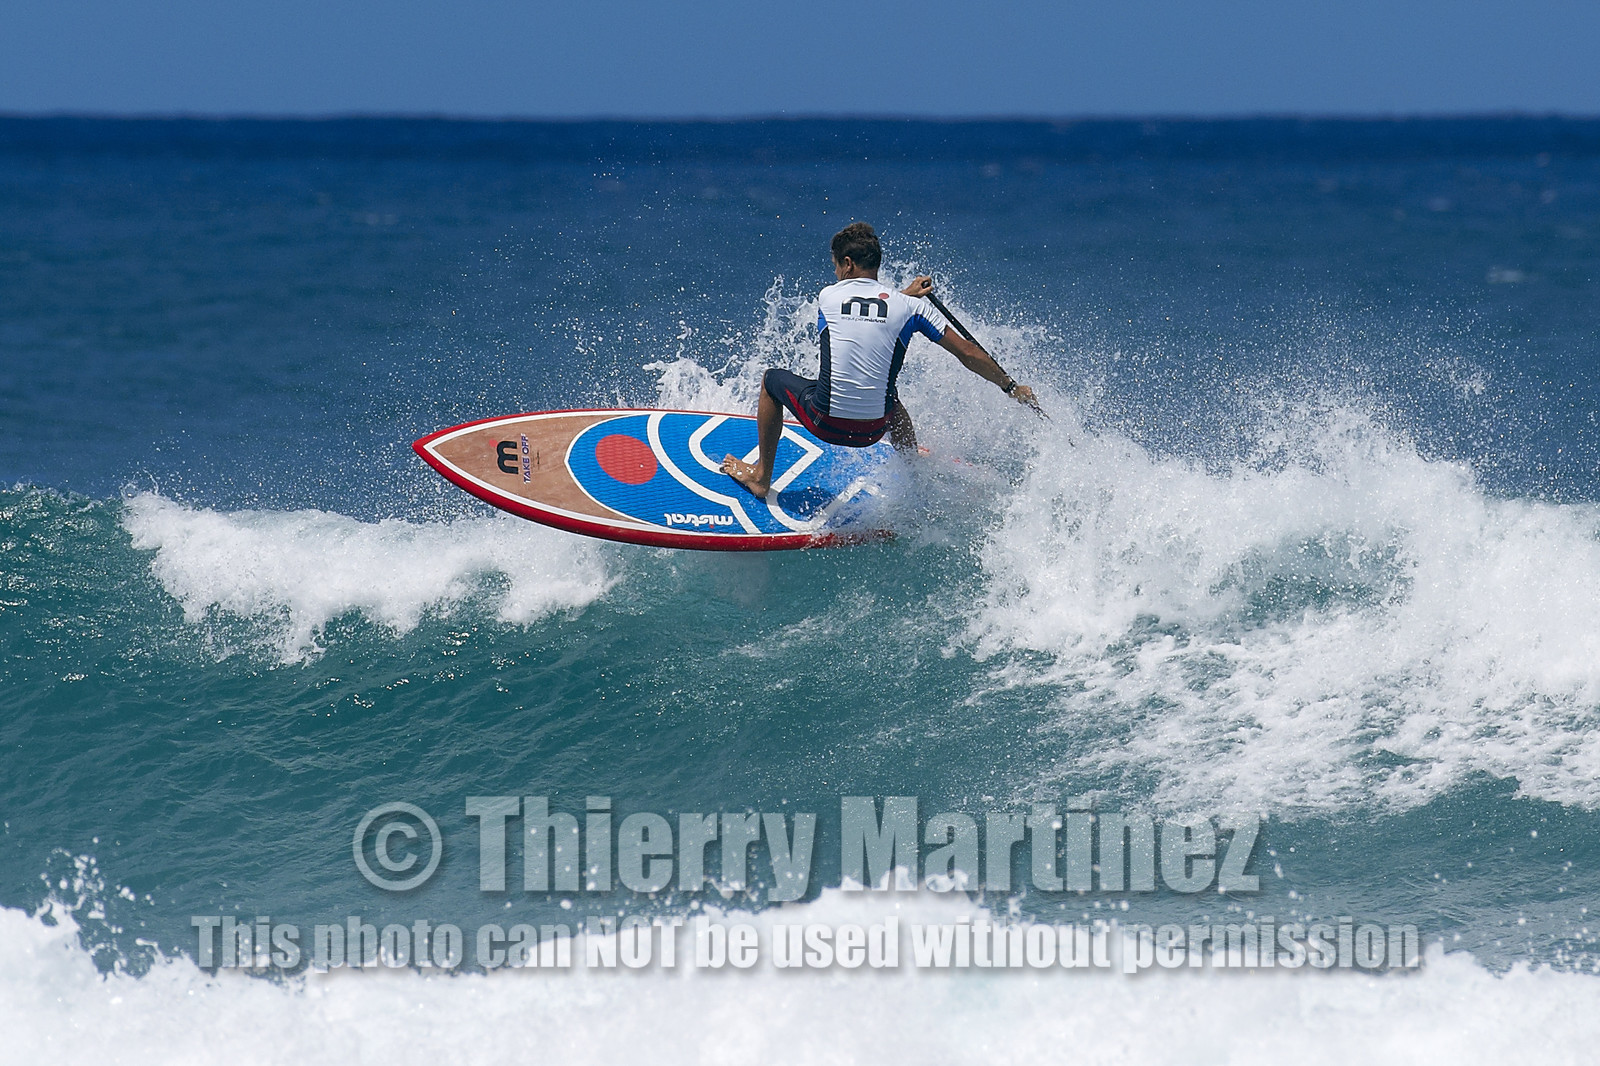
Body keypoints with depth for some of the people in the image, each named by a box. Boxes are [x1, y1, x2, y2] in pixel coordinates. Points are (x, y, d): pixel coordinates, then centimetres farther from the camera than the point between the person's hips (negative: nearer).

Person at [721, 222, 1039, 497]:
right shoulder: (910, 306, 0)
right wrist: (1011, 387, 15)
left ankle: (761, 476, 34)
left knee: (773, 378, 28)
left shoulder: (828, 296, 1)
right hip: (872, 431, 2)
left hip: (825, 423, -2)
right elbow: (968, 354, 2)